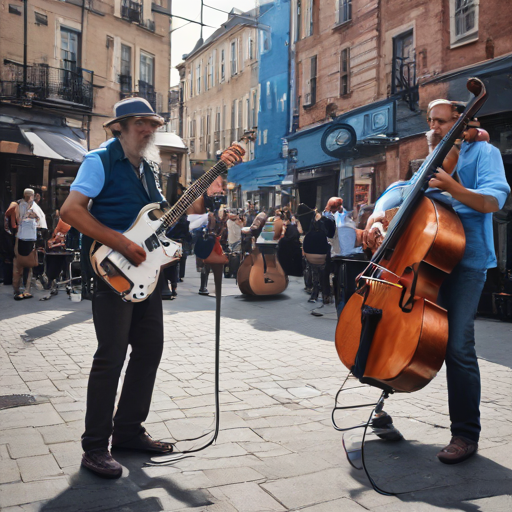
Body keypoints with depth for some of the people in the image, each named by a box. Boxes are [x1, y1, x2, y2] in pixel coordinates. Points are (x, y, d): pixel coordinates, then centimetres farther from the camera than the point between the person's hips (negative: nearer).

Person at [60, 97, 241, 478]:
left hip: (145, 268, 8)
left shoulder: (147, 168, 18)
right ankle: (95, 447, 3)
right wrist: (122, 244, -22)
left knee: (150, 348, 9)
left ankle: (129, 430, 22)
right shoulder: (101, 161, -6)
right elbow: (71, 210, -17)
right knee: (112, 355, -8)